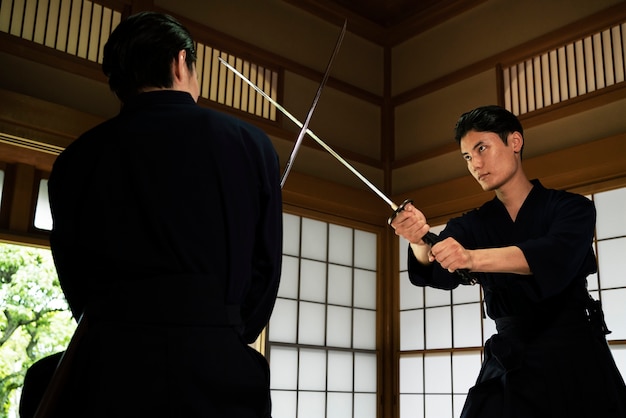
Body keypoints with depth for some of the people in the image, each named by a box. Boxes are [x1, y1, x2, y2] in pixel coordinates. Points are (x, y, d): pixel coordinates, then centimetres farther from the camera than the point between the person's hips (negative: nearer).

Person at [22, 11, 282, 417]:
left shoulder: (76, 158, 5)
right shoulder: (251, 143, 1)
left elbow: (75, 278, 10)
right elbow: (265, 267, 5)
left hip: (106, 370, 1)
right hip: (218, 370, 0)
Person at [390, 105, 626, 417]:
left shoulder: (571, 207, -3)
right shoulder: (472, 225, 7)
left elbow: (555, 257, -24)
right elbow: (440, 273, -11)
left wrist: (473, 258, -40)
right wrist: (420, 240, -34)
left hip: (575, 356, -2)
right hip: (508, 365, 3)